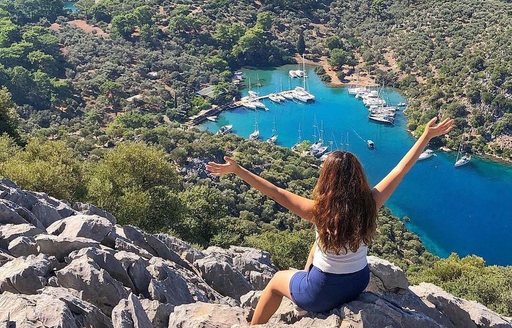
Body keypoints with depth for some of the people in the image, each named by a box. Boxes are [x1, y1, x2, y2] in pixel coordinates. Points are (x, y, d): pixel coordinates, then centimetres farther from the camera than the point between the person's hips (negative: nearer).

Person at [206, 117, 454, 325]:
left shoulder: (319, 211, -28)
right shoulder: (370, 204, -19)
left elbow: (275, 192, -26)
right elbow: (401, 169, -11)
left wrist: (236, 170, -21)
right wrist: (427, 136, -2)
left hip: (322, 296, -4)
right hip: (359, 284, 5)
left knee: (277, 280, 25)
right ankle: (306, 277, 52)